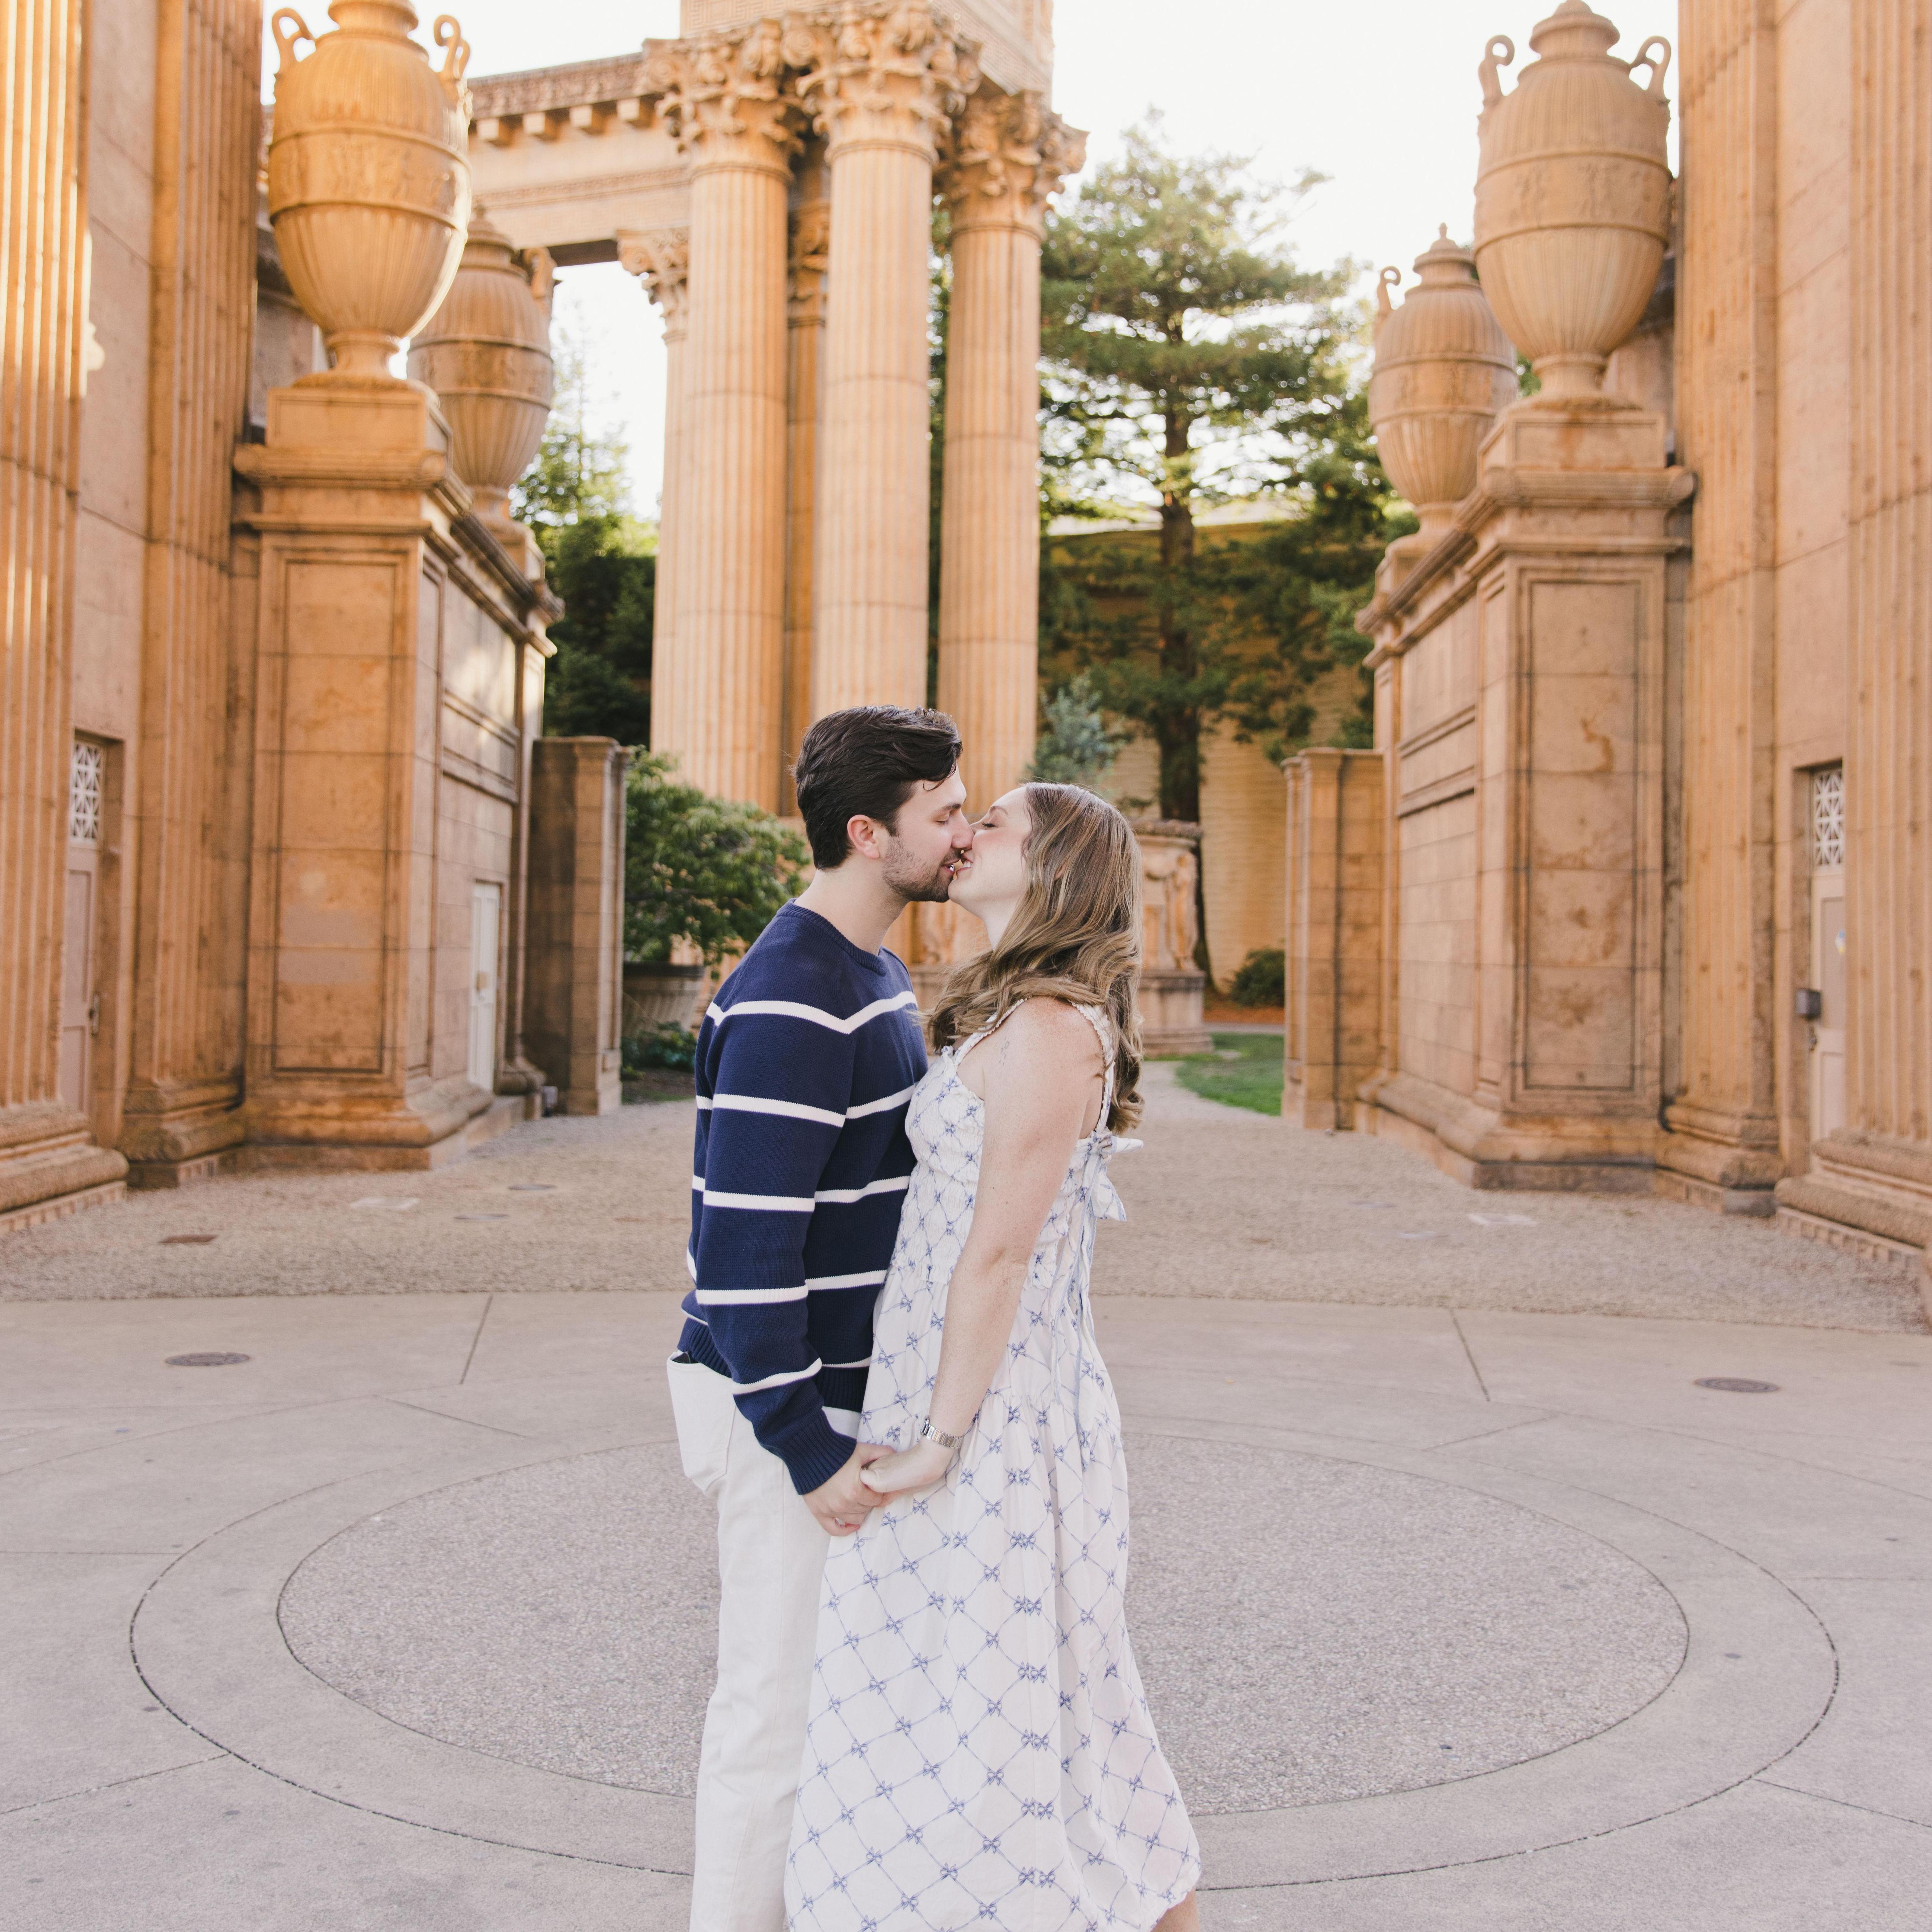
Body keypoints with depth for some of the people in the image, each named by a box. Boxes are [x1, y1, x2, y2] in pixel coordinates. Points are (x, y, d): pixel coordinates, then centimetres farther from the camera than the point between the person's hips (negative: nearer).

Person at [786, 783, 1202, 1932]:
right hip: (974, 1405, 9)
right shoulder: (1015, 1020, 11)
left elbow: (999, 1253, -19)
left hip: (996, 1424, -9)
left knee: (999, 1719, 3)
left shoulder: (1048, 1027, -19)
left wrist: (942, 1441, -15)